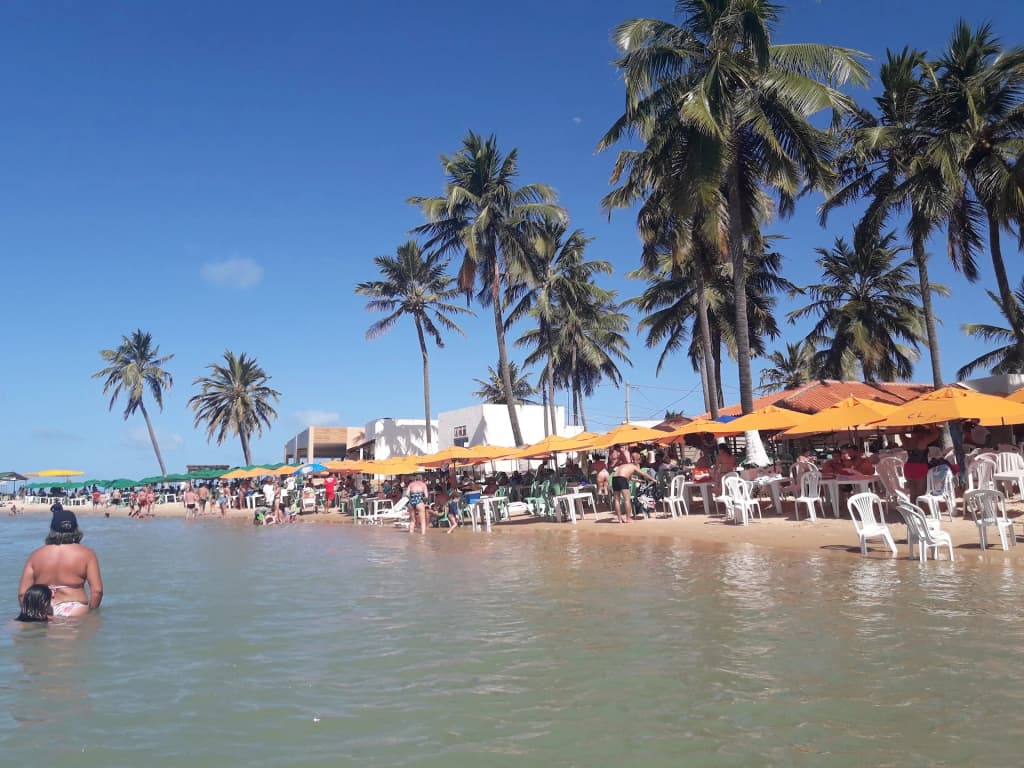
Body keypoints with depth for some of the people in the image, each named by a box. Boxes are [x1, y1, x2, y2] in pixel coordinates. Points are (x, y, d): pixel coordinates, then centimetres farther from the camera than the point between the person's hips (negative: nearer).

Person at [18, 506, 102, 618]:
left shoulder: (36, 555, 9)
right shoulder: (87, 554, 2)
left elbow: (22, 593, 6)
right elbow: (97, 590, -5)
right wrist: (91, 613, 8)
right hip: (75, 613, -3)